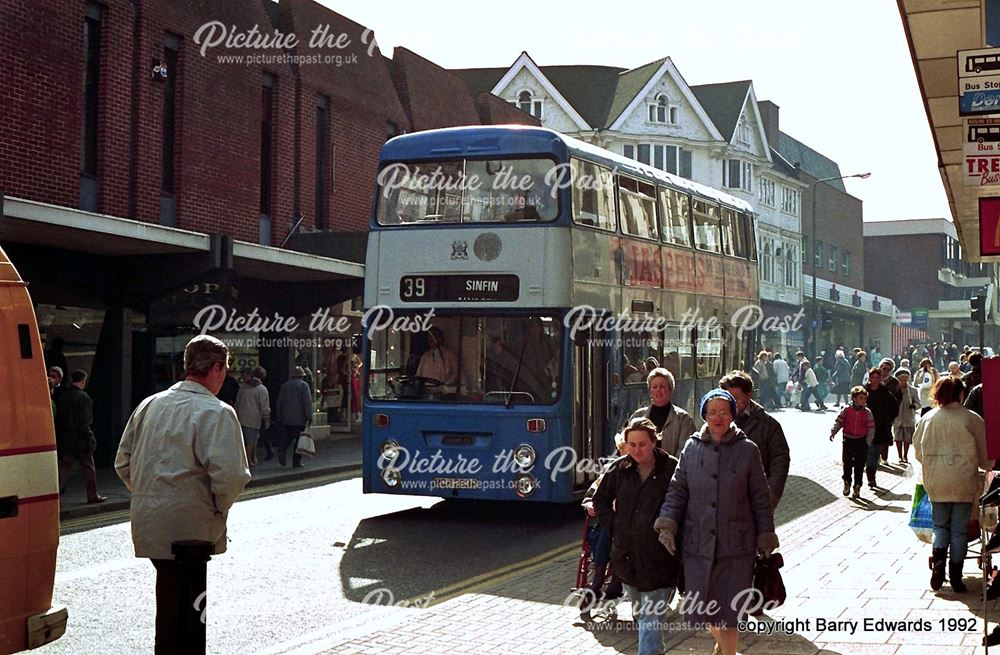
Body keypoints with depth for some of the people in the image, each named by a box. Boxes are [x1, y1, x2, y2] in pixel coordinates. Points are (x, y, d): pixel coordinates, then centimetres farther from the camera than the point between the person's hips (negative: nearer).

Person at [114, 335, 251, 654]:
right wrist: (219, 508, -3)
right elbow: (229, 476, -20)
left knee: (170, 598, 19)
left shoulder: (149, 405, 11)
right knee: (179, 605, 0)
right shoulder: (216, 412, -11)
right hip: (189, 527, -7)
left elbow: (123, 464, 16)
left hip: (148, 521, 7)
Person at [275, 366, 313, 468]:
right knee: (299, 439, 2)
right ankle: (296, 462, 2)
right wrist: (309, 416, -10)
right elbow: (307, 402, -12)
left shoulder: (284, 386, 12)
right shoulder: (303, 385, -3)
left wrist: (279, 418, 20)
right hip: (300, 418, -4)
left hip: (286, 418, 4)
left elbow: (279, 403, 15)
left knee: (288, 436, 16)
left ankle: (282, 449, -11)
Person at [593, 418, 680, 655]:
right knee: (639, 614, 20)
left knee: (651, 619, -8)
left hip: (658, 557, -5)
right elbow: (600, 499, 17)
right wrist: (613, 522, 5)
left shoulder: (671, 469, -9)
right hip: (627, 554, 5)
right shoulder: (620, 469, 3)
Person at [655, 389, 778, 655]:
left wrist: (766, 540, 4)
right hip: (698, 544, 2)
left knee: (728, 613, -1)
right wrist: (667, 523, -8)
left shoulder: (747, 450, -1)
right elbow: (677, 491, 6)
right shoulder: (692, 448, 4)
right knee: (702, 611, 10)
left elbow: (761, 499, 3)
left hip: (735, 546, -2)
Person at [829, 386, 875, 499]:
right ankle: (847, 482, 22)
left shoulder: (867, 412, -3)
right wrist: (833, 432, -13)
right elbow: (839, 422, -1)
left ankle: (857, 486, 12)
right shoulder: (846, 410, -4)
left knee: (859, 465, 3)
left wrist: (868, 442, -5)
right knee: (847, 463, 3)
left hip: (861, 440, 0)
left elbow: (871, 428, 0)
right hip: (848, 439, 0)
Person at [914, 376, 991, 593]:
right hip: (964, 482, -2)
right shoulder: (972, 419, -8)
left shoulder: (928, 419, -2)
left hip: (936, 482, 2)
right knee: (959, 530, 8)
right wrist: (988, 466, 23)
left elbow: (918, 451, 7)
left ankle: (938, 559, -8)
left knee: (940, 525, 16)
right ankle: (956, 577, 11)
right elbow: (985, 455, 0)